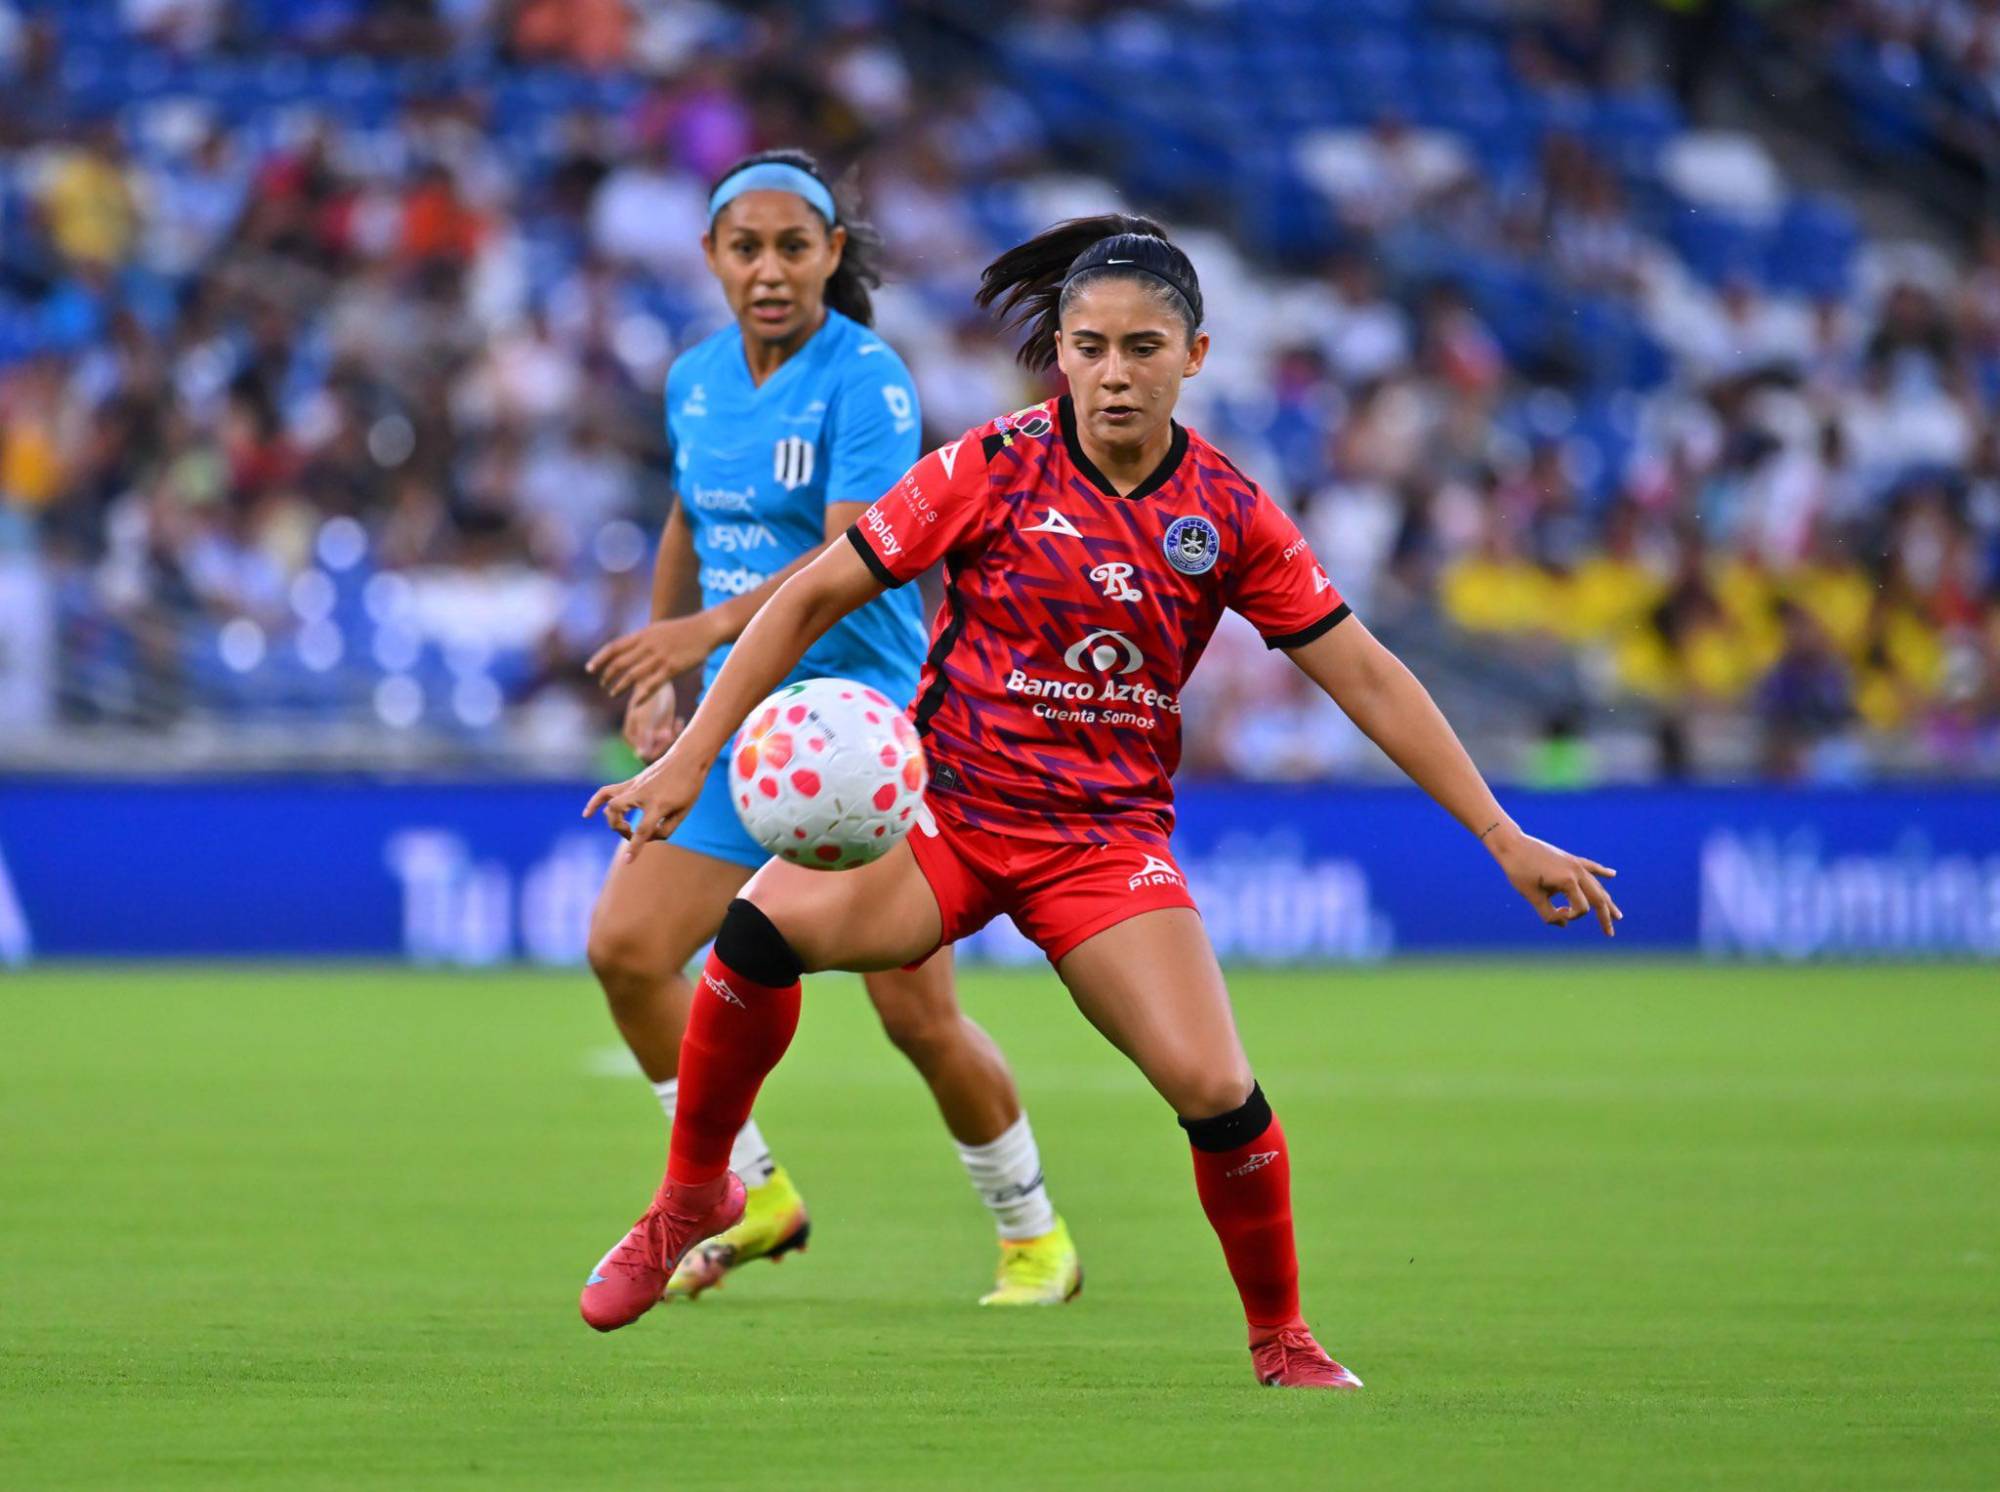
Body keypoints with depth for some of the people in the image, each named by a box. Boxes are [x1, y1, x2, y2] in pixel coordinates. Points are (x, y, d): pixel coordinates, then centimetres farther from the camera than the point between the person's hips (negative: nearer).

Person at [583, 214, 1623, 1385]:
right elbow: (816, 596, -2)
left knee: (1216, 1090, -18)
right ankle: (696, 1192, -7)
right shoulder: (992, 470, -8)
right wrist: (691, 756, -8)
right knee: (767, 927, -30)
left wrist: (1504, 838, 0)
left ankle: (1283, 1344, 8)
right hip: (943, 808, -1)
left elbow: (1369, 681, 2)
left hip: (1108, 838, 1)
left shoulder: (1230, 514, -2)